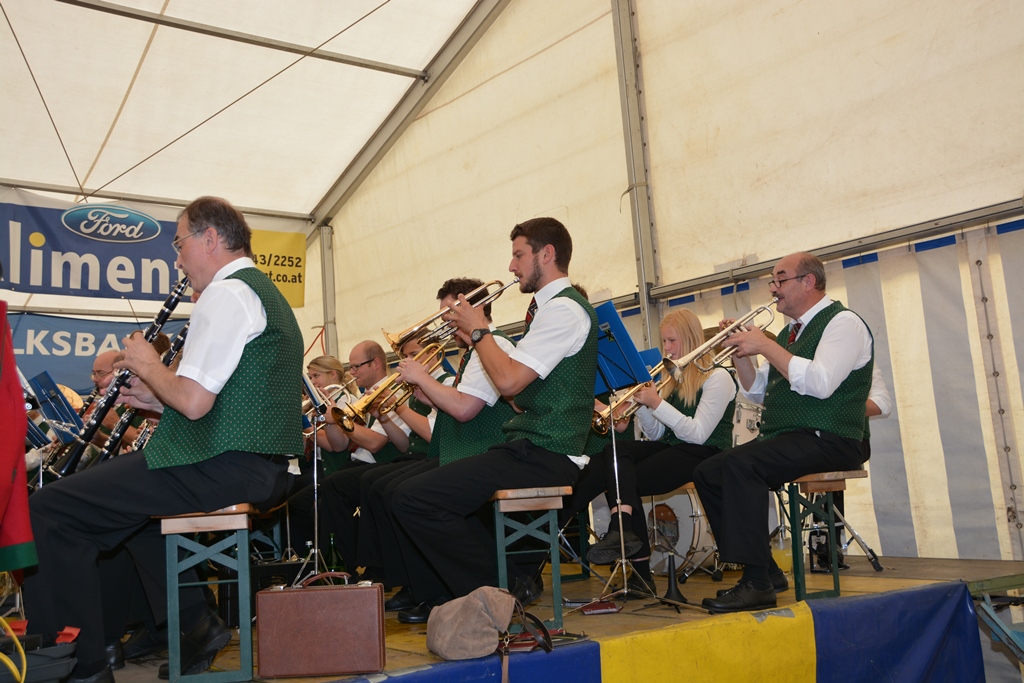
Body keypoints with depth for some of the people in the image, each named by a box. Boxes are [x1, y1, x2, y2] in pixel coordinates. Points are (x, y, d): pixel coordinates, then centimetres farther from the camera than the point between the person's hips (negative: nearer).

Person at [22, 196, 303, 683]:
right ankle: (195, 625, 28)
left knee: (47, 511, -8)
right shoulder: (265, 292, 21)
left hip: (222, 466, -11)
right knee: (134, 499, 34)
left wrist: (149, 367, -1)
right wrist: (156, 398, 17)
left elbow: (193, 401, -20)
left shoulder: (227, 293, -11)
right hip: (264, 469, 11)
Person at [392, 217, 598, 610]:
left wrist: (479, 330, -6)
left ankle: (503, 588, -6)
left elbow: (508, 381, -22)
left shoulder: (564, 308, -13)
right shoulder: (551, 308, 20)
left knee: (413, 498, -18)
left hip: (543, 456, -11)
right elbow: (520, 387, 20)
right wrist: (477, 340, 12)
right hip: (532, 449, 11)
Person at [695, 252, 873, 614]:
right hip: (781, 438, 9)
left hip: (827, 440, -9)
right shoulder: (790, 331, 20)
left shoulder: (843, 322, -7)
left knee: (740, 464, -31)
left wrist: (766, 346, -19)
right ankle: (762, 568, 3)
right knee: (707, 473, -3)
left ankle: (757, 584, -26)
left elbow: (820, 383, -24)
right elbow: (758, 391, 22)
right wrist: (742, 353, 6)